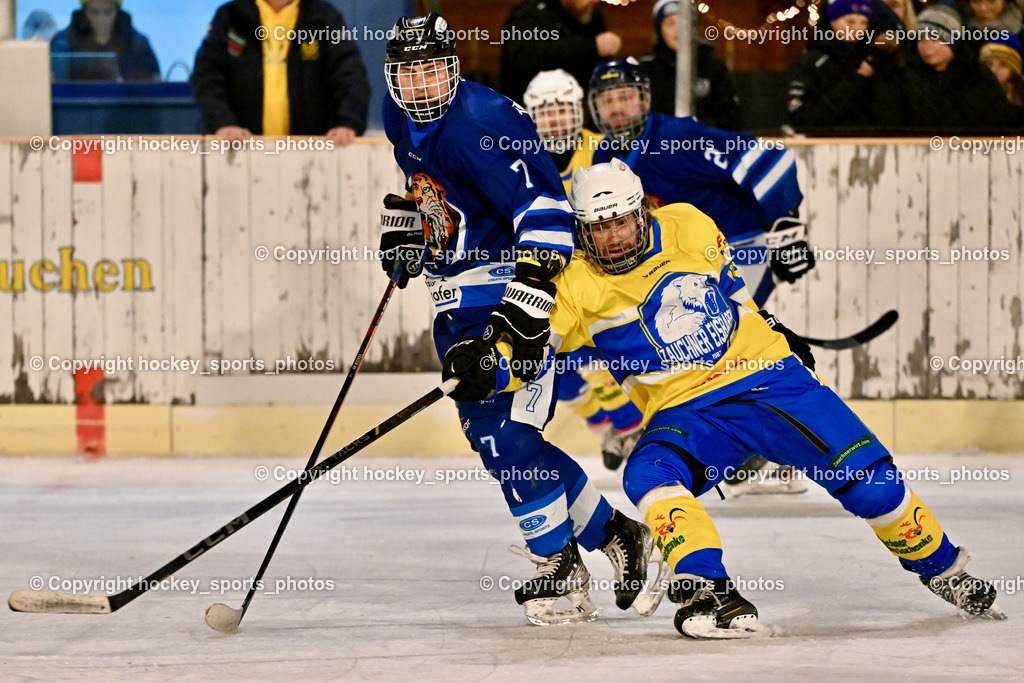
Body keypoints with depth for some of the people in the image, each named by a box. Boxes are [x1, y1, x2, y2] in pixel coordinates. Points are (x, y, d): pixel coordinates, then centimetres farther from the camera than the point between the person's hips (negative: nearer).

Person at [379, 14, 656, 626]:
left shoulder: (481, 123, -20)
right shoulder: (402, 117, 8)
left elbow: (543, 206, -28)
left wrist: (528, 301, -35)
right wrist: (404, 227, 28)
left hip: (509, 285, -9)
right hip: (457, 297, 9)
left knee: (503, 430, -18)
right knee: (491, 434, 3)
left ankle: (561, 567, -3)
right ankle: (614, 535, 14)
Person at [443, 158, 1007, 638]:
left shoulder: (687, 227, -1)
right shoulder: (579, 288, -6)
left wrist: (772, 329, 25)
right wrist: (487, 372, -30)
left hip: (767, 378, 1)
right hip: (684, 412, -1)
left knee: (865, 474, -9)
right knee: (649, 475, -34)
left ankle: (943, 568, 13)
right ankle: (711, 594, -41)